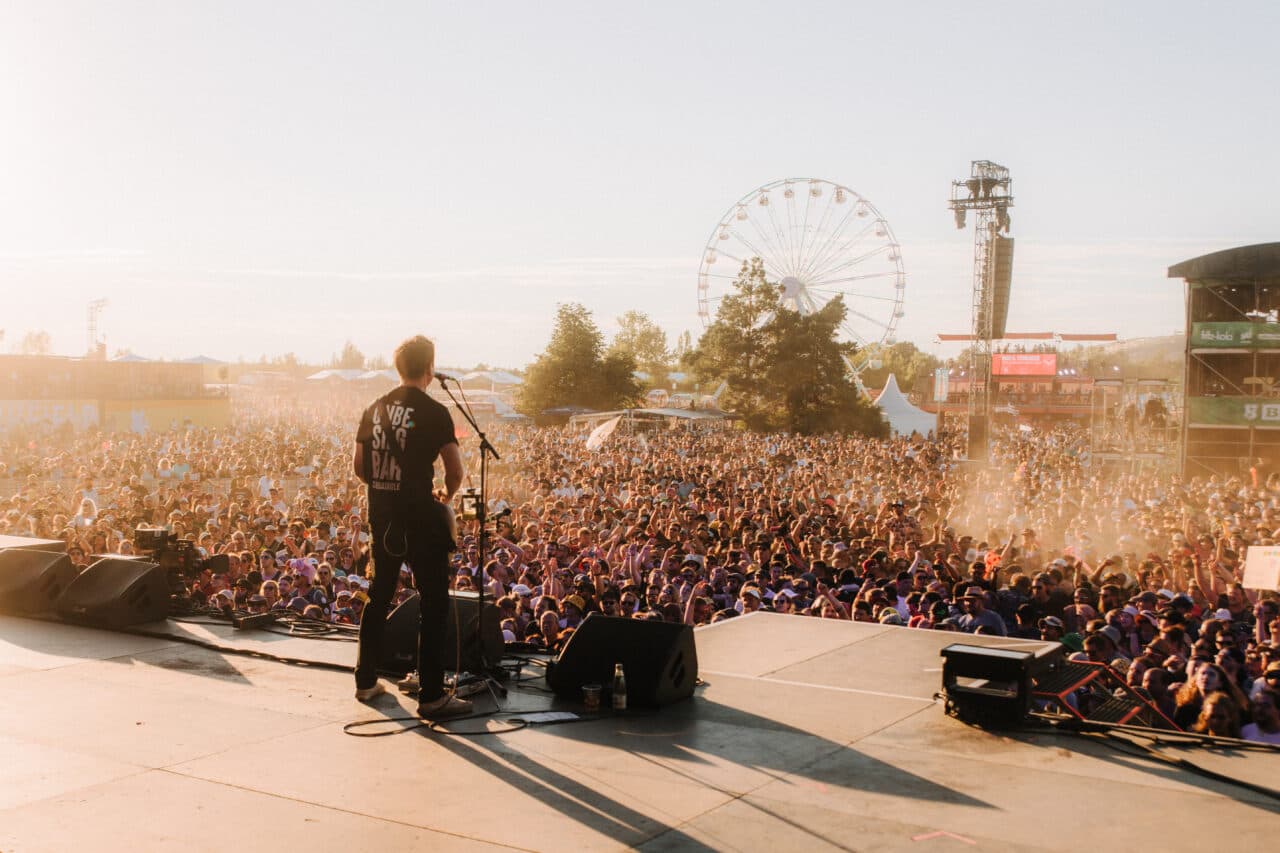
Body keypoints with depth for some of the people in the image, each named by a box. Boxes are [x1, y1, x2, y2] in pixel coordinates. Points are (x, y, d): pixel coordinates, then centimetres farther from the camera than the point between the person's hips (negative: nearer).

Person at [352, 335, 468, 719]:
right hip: (419, 518, -6)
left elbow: (359, 465, 12)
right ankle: (432, 696, -2)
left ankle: (366, 680, 26)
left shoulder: (374, 409, 8)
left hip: (381, 515, 6)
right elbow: (455, 471, -12)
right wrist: (446, 496, 7)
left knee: (379, 594, 18)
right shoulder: (434, 412, -10)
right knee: (433, 601, -1)